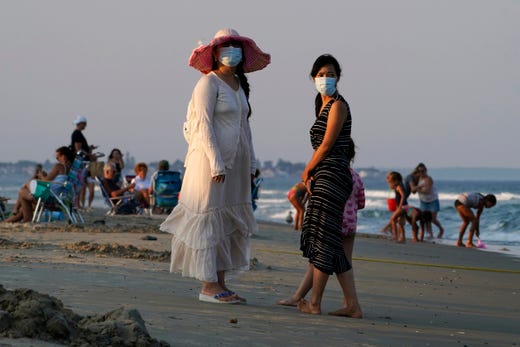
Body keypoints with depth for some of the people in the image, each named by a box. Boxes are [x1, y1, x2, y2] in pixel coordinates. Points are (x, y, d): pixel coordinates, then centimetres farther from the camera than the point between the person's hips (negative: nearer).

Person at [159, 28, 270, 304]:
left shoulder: (239, 85, 17)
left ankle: (220, 283, 12)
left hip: (236, 162, 8)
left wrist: (250, 164, 15)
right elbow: (204, 125, -13)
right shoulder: (209, 83, -7)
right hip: (210, 158, -8)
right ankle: (208, 285, -3)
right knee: (208, 219, -5)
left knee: (229, 221, 8)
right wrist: (216, 162, -20)